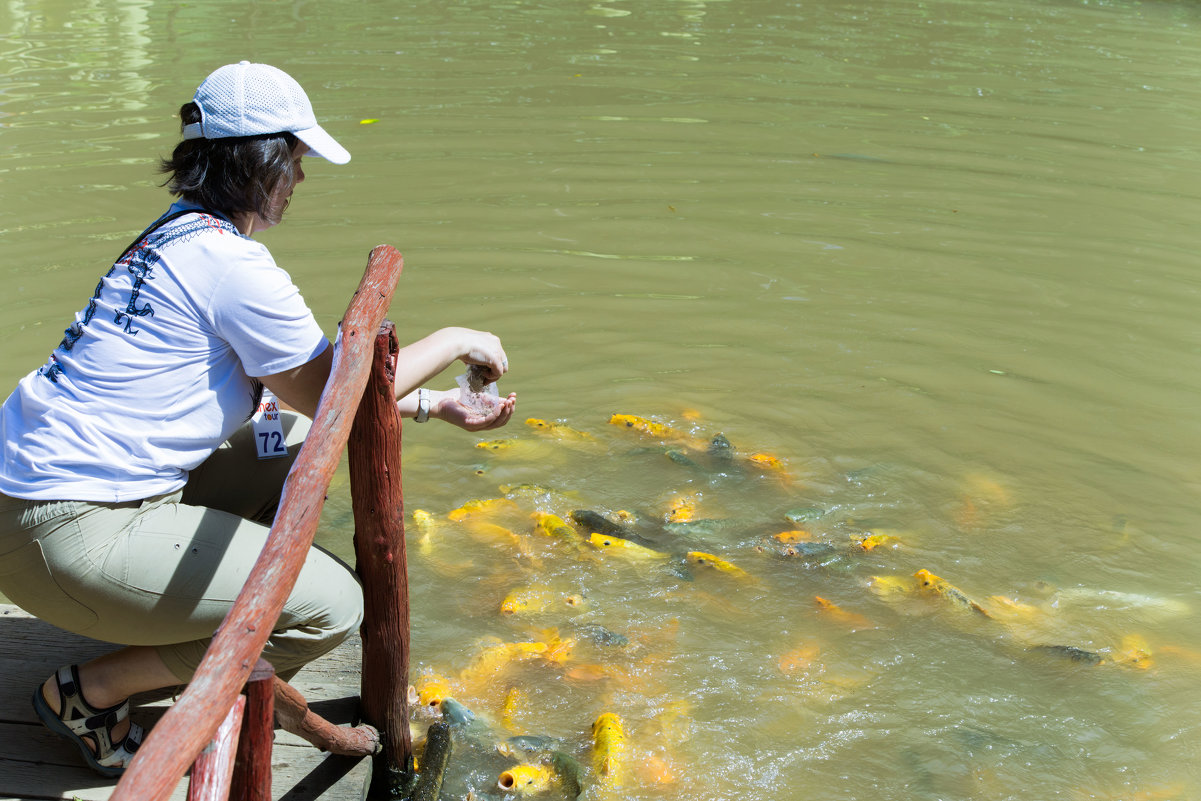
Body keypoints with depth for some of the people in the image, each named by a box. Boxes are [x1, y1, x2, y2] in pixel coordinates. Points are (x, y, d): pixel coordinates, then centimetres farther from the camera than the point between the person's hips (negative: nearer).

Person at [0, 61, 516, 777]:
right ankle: (92, 690, 1)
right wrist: (452, 342, 3)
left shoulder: (181, 237, 13)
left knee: (297, 444, 17)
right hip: (67, 531, -10)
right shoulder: (230, 261, -18)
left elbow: (298, 382, 18)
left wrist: (432, 406, 18)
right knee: (333, 605, -10)